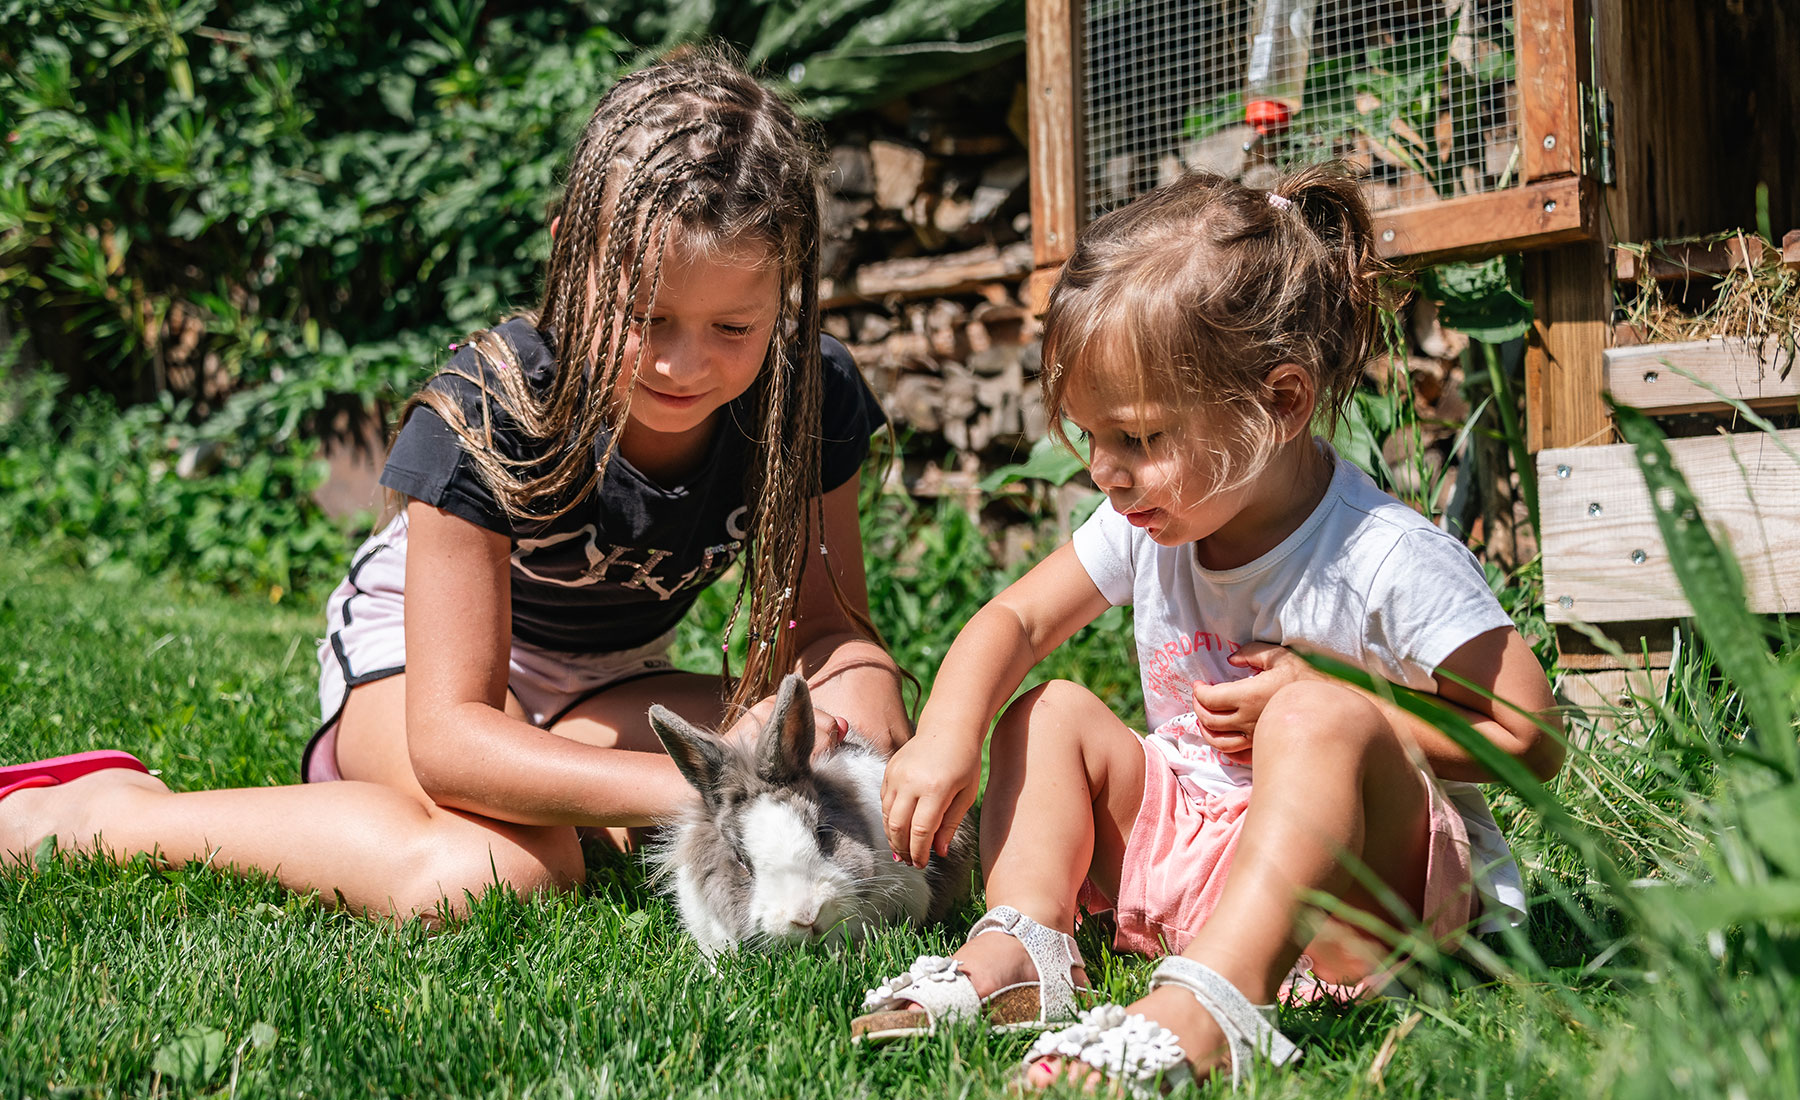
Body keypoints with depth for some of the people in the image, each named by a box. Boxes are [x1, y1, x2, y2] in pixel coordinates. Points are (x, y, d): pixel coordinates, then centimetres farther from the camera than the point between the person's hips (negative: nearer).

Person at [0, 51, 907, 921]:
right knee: (486, 875, -37)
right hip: (423, 648, -6)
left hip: (601, 681, 6)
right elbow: (450, 733, -36)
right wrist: (693, 787, -48)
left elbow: (828, 625, -11)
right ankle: (98, 809, -16)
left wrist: (858, 693, -38)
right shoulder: (487, 416, -34)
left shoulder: (812, 398, -21)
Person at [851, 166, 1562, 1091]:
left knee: (1319, 725, -34)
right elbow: (1013, 619, 5)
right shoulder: (1148, 526, -1)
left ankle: (1199, 1011, -52)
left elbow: (1532, 737, -19)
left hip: (1366, 877, -7)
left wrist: (1322, 703, -22)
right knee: (1051, 712, 2)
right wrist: (947, 738, -15)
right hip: (1183, 848, 7)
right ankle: (1017, 953, -20)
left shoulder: (1388, 561, -20)